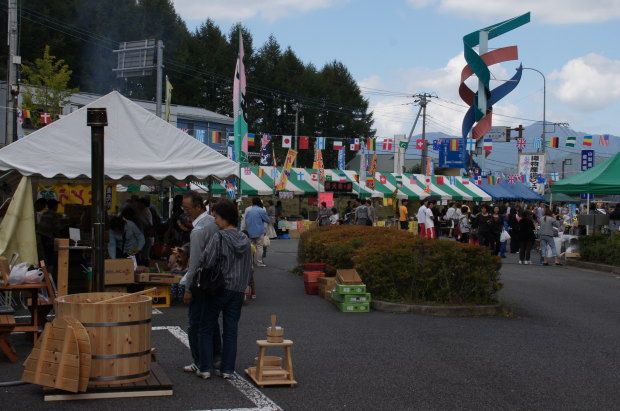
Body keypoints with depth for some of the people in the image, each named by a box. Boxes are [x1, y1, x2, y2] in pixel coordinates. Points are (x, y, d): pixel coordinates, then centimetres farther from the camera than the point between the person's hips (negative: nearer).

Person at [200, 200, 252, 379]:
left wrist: (205, 252, 0)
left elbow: (208, 262, -18)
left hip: (219, 288, -5)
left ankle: (206, 368, 5)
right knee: (231, 330, 8)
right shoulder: (245, 240, 6)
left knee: (209, 327, 7)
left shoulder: (219, 237, -13)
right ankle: (227, 369, 10)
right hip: (238, 290, 5)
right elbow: (249, 265, 12)